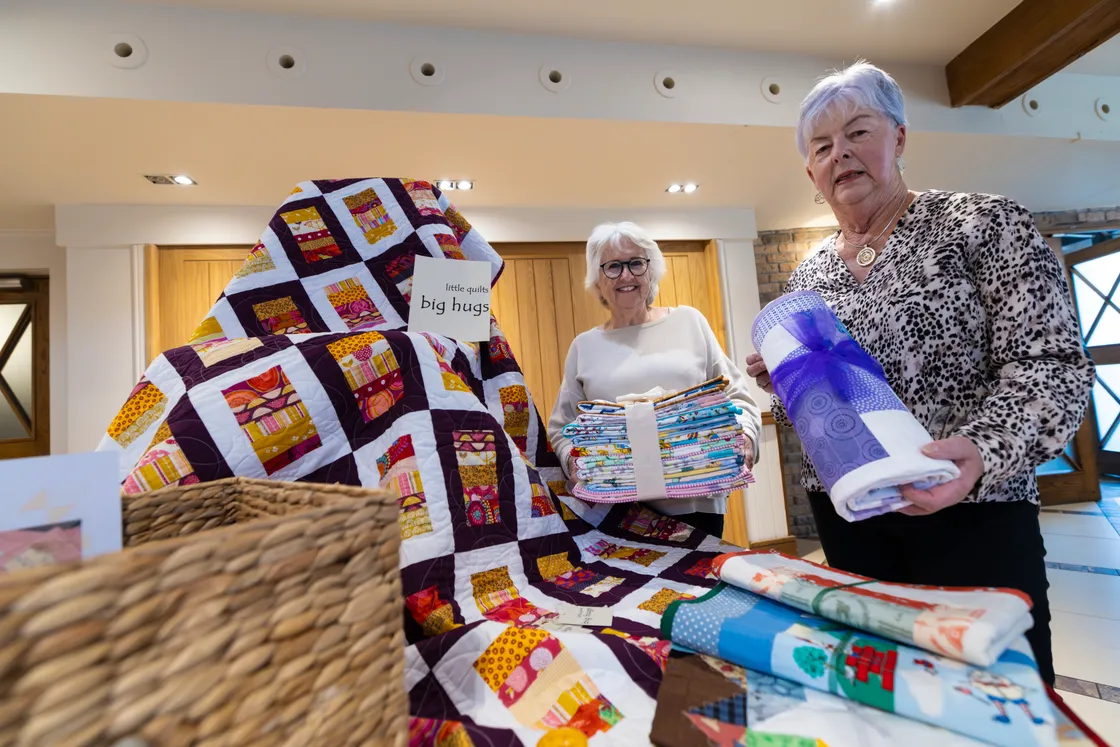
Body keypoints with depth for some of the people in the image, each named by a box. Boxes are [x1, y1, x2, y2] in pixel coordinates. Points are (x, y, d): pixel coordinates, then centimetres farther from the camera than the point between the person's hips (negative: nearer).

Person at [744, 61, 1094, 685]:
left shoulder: (986, 224, -5)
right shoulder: (806, 277, 6)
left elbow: (1053, 365, -12)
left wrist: (983, 450, -30)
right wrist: (781, 382, -8)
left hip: (972, 512, -4)